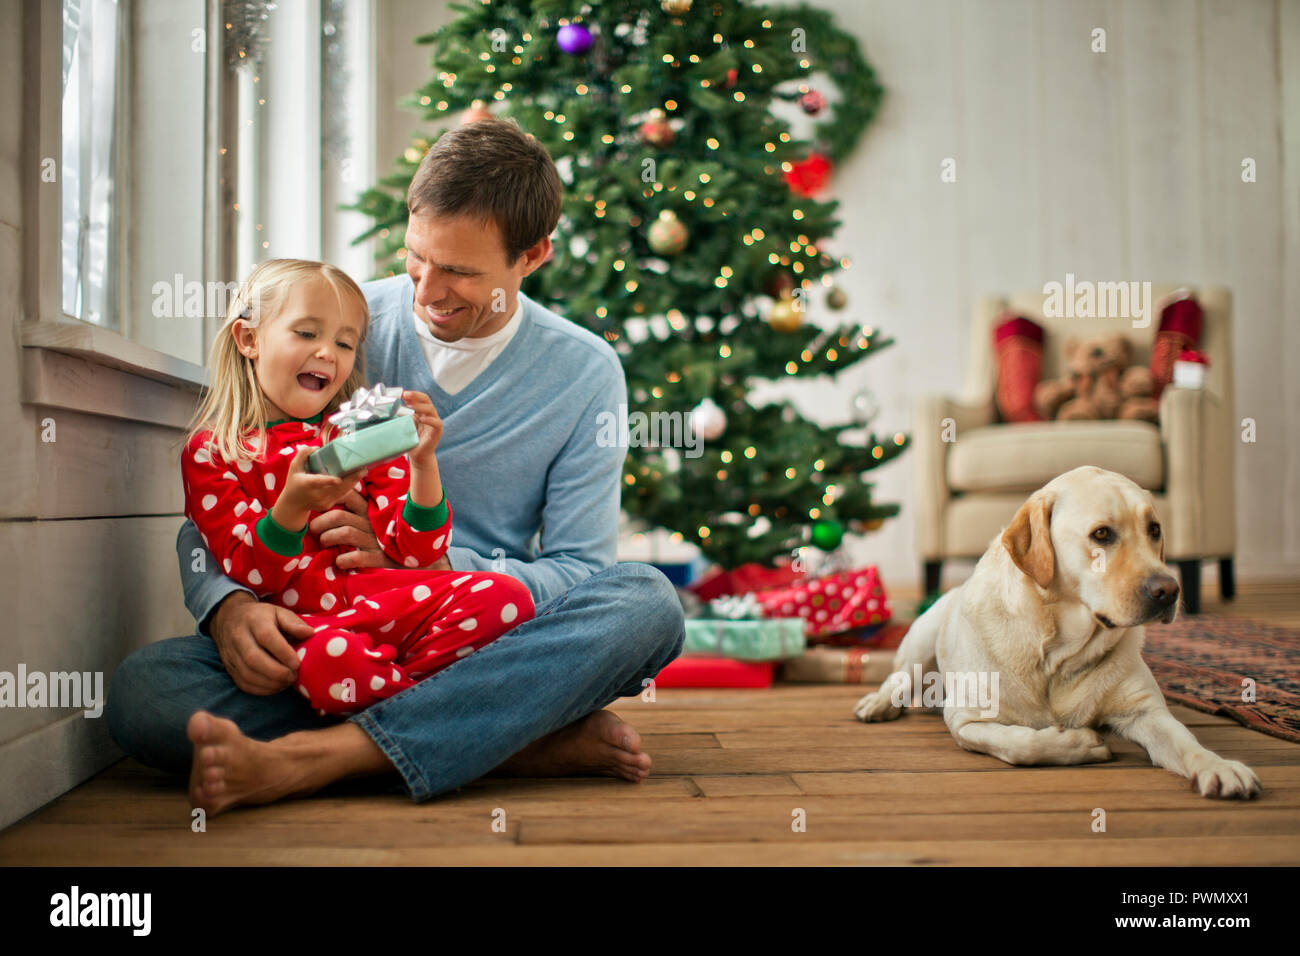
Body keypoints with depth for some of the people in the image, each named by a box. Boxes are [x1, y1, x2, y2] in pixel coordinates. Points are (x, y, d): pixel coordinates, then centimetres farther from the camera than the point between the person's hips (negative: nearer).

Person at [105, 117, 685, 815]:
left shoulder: (586, 374, 1)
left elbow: (578, 572, -4)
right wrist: (227, 605, -21)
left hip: (479, 652, 0)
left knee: (647, 601, -29)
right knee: (139, 692, -27)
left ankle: (303, 756, -35)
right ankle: (521, 741, -26)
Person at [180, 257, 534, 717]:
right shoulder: (209, 452, 9)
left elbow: (415, 553, 7)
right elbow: (251, 576, -2)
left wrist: (423, 463, -9)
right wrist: (292, 506, -21)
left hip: (384, 599, 3)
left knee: (504, 595, -24)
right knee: (327, 656, -40)